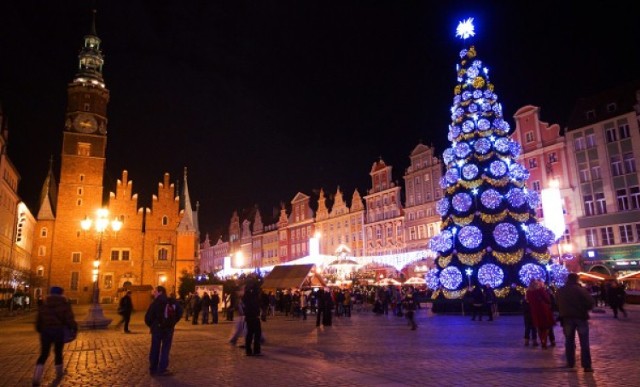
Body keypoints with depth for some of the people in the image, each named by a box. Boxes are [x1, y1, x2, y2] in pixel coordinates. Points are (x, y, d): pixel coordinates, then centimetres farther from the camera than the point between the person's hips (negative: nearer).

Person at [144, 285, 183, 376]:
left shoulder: (155, 303, -9)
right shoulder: (172, 302, 0)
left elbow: (148, 317, -10)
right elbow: (179, 312, 3)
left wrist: (151, 325, 8)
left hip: (156, 328, -1)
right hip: (168, 328, 1)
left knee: (155, 349, 11)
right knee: (165, 349, 5)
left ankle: (153, 369, 18)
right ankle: (162, 370, 2)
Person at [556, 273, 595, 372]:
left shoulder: (560, 291, 3)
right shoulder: (580, 289, -12)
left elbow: (557, 304, 10)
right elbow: (591, 302, -15)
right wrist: (585, 309, 3)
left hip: (566, 318, 3)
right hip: (581, 317, -3)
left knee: (569, 342, 12)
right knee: (584, 343, 2)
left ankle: (570, 364, 16)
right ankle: (586, 366, 0)